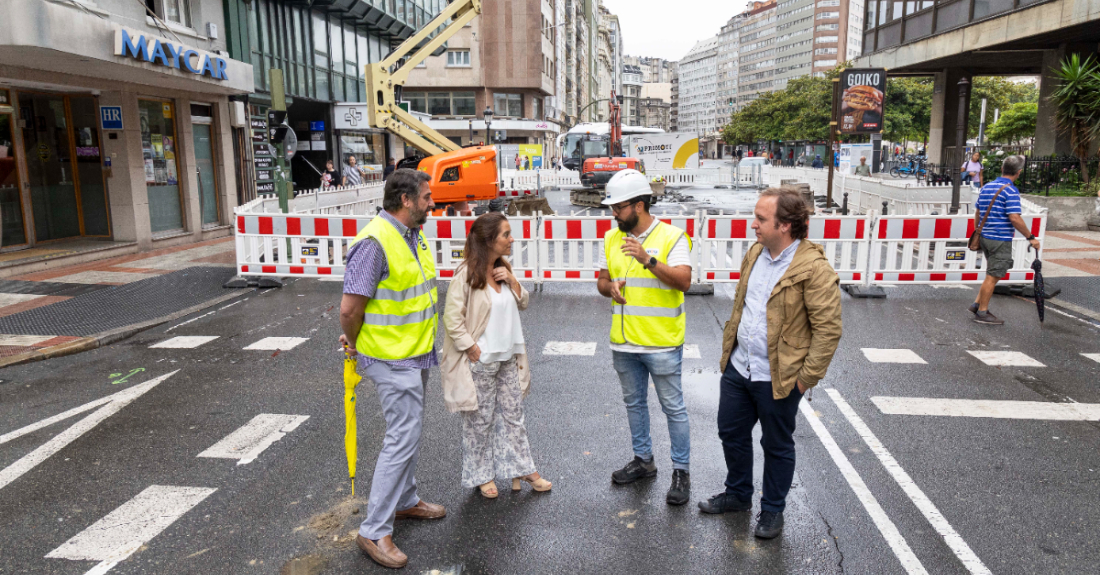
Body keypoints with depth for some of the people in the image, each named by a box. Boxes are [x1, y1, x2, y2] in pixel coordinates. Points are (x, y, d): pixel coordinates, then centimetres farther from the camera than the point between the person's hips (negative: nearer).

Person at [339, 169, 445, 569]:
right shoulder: (374, 243, -24)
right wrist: (354, 343, -5)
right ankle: (374, 531, 5)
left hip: (416, 353, 9)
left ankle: (405, 501, 38)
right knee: (402, 438, -7)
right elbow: (350, 309, -24)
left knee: (409, 432, 20)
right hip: (392, 359, -9)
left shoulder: (414, 235, 7)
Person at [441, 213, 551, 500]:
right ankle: (481, 475, 26)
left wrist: (512, 280, -7)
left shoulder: (503, 268, 5)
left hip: (508, 358, 7)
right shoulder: (467, 275, -18)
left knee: (513, 414, 16)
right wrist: (473, 350, -16)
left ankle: (522, 468, 29)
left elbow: (523, 303, 10)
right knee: (480, 420, 9)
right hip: (481, 362, -7)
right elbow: (452, 319, -19)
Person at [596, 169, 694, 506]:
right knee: (634, 403, 19)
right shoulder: (612, 239, 7)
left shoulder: (672, 237, -11)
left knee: (673, 408, 4)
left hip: (662, 343, -6)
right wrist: (610, 288, -10)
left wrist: (648, 259, -31)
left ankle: (681, 471, 18)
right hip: (624, 341, 6)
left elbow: (684, 281, -21)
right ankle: (643, 460, 36)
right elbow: (602, 280, 13)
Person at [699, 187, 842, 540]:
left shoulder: (814, 268, -20)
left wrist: (807, 377, -16)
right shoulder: (755, 253, 4)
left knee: (777, 446, 13)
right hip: (738, 368, 7)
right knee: (731, 433, 19)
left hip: (778, 378, -7)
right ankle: (738, 494, 42)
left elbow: (828, 328, -18)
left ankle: (772, 510, 33)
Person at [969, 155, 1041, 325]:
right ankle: (982, 312, 6)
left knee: (992, 274, 20)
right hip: (1001, 240, -8)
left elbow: (977, 213, 15)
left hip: (985, 237, 8)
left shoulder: (986, 187, 9)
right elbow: (1015, 218, -21)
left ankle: (977, 304, 19)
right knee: (993, 276, 0)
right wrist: (1031, 237, -13)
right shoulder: (1010, 191, -15)